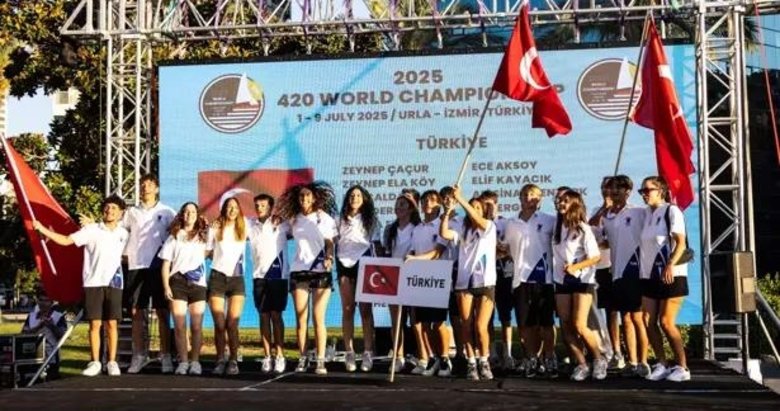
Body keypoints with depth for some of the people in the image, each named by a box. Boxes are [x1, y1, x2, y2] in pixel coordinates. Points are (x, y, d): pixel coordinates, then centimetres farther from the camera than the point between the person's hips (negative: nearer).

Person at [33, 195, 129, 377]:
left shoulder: (124, 234, 8)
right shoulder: (91, 230, 0)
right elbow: (66, 240, -5)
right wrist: (43, 229, -13)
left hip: (114, 284, 1)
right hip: (93, 283, -1)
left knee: (111, 323, 2)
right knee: (95, 323, 0)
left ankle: (112, 362, 8)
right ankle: (95, 362, 8)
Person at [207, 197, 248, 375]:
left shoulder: (244, 229, 8)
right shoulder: (215, 229, 7)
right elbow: (207, 252, 13)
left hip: (237, 279, 0)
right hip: (217, 278, 0)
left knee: (232, 324, -8)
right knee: (219, 324, -2)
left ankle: (233, 361, 1)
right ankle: (220, 360, 8)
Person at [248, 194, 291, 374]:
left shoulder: (282, 224, 3)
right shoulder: (250, 225, 11)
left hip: (278, 274, -3)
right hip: (259, 275, 3)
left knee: (276, 315, -3)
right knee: (264, 316, 3)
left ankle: (279, 356, -1)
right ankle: (267, 356, 6)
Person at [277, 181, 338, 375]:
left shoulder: (324, 218, 6)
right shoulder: (294, 219, 12)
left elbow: (330, 243, 3)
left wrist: (329, 258, -13)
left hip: (320, 270, -2)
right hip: (299, 270, 2)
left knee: (319, 318, -5)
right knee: (301, 318, 0)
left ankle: (321, 361, -3)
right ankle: (302, 359, 6)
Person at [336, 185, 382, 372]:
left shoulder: (371, 220, 9)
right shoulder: (341, 220, 13)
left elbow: (377, 244, 8)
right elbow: (335, 243, 14)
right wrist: (332, 260, 2)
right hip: (345, 265, 2)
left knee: (365, 309, -5)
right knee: (347, 310, 0)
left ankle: (368, 352, -6)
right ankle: (349, 352, 2)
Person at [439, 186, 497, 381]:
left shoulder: (489, 227, 5)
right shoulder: (463, 230, 13)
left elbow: (478, 219, -16)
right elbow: (444, 233, -4)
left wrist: (460, 199, -24)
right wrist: (447, 212, -15)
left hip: (486, 283, -3)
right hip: (464, 283, 3)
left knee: (480, 327, -9)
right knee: (466, 326, 2)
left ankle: (484, 362, 10)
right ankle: (471, 364, 13)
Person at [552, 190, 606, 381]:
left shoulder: (583, 229, -10)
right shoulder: (557, 227, 4)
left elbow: (595, 257, -11)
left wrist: (575, 267, -23)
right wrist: (562, 270, 0)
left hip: (582, 280, -5)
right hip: (562, 280, 5)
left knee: (579, 326, -12)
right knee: (566, 326, 1)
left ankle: (599, 359, 9)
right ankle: (581, 364, 12)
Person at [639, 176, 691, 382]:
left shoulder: (671, 211, -6)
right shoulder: (647, 214, 15)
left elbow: (680, 243, -14)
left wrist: (670, 265, -26)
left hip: (670, 276, -7)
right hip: (649, 276, 7)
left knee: (666, 322, -8)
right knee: (649, 321, 2)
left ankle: (682, 367, 4)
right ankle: (662, 364, 13)